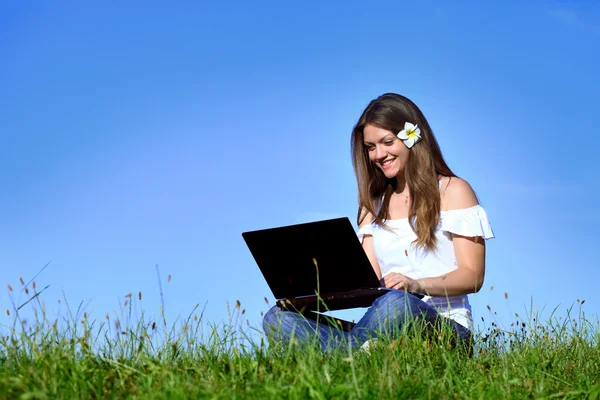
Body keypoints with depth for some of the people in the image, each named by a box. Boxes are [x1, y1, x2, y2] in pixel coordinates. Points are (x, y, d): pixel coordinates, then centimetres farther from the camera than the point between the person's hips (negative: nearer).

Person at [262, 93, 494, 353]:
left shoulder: (452, 191, 8)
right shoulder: (374, 204, 24)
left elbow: (473, 277, -2)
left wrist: (418, 284, -21)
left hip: (445, 328, -5)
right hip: (385, 330, 5)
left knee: (396, 303, -42)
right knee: (278, 317, -19)